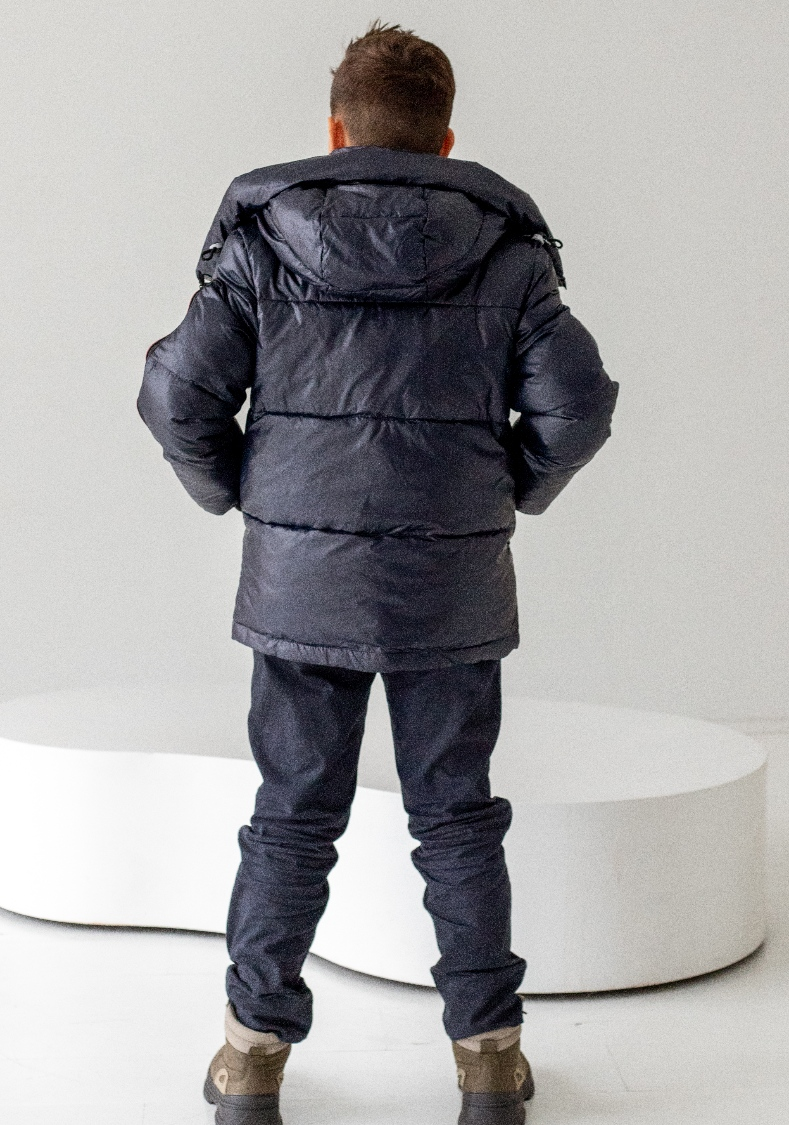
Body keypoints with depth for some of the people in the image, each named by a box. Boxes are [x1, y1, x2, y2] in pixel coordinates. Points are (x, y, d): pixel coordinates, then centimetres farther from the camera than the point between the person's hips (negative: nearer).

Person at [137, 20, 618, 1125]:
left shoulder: (261, 238, 1)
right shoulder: (507, 247, 1)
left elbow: (178, 391, -5)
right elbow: (577, 401, -5)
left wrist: (236, 490, 10)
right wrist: (512, 489, 11)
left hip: (302, 578, 0)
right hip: (455, 586, 0)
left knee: (293, 817, 11)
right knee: (458, 818, 12)